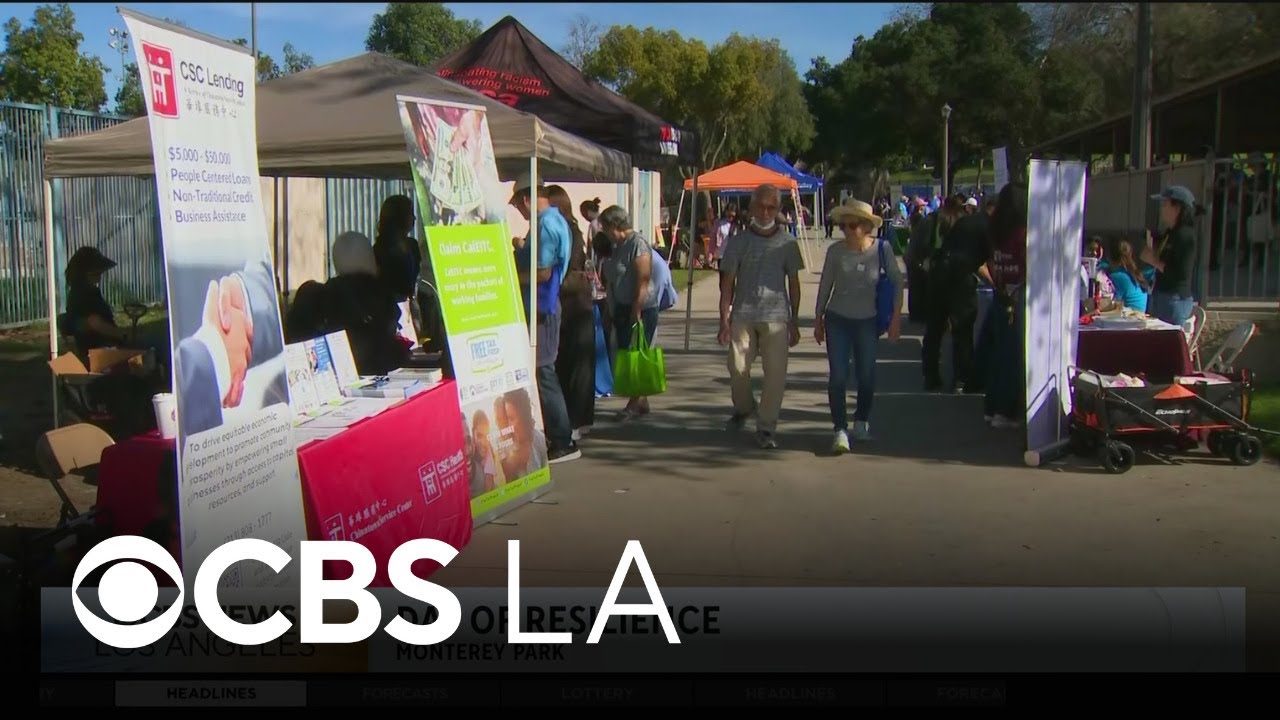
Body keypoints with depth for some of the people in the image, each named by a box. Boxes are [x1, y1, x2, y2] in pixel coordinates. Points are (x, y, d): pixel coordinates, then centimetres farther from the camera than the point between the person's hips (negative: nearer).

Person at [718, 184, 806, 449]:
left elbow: (794, 283, 10)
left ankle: (766, 428, 7)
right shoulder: (740, 241, 4)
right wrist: (724, 320, -1)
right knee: (738, 368, 1)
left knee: (776, 373, -4)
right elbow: (727, 283, 5)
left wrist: (794, 322, 8)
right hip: (743, 315, 0)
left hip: (776, 317, 0)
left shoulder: (787, 243, 5)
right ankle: (743, 408, 31)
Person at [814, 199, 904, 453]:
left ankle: (861, 420, 31)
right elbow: (825, 286, 3)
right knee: (838, 376, -8)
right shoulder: (836, 250, -8)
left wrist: (896, 317, -3)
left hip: (867, 321, 0)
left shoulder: (882, 249, -10)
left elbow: (897, 281, 0)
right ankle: (840, 430, -5)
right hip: (837, 319, 0)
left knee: (866, 375, 7)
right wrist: (818, 319, 7)